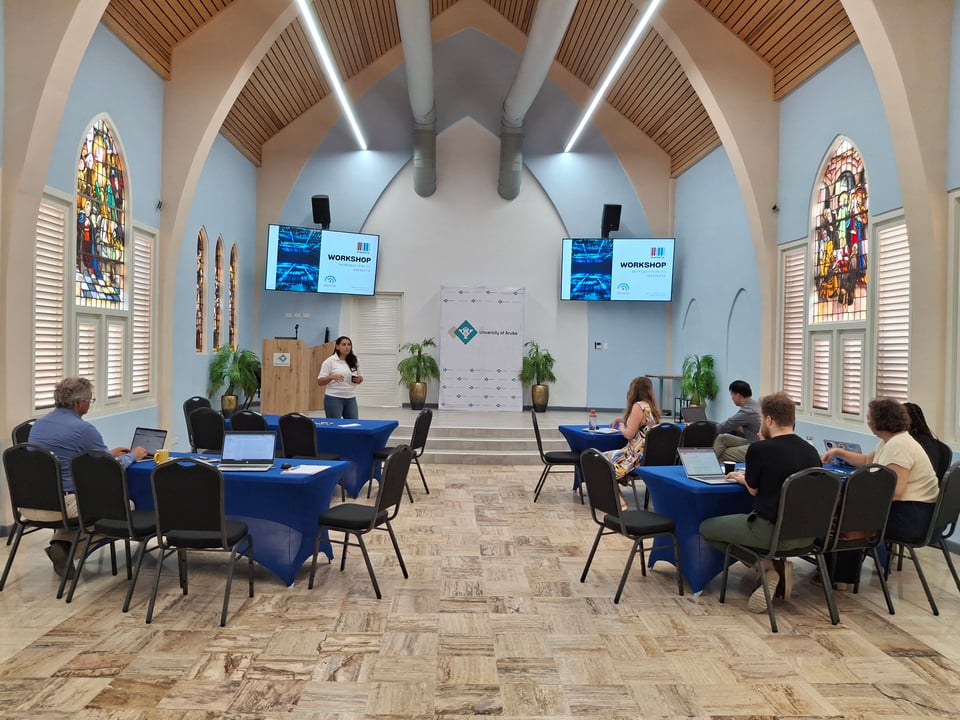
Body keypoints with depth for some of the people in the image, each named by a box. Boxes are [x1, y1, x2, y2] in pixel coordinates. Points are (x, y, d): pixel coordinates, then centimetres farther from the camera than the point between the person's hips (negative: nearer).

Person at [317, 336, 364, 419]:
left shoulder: (354, 362, 9)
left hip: (351, 399, 5)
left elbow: (360, 378, 17)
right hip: (334, 399, -5)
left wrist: (359, 379, -6)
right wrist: (332, 377, -25)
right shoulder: (330, 361, -7)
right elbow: (320, 381, -8)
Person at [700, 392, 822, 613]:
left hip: (772, 532, -7)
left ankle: (769, 564, 1)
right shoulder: (811, 451, 2)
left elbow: (753, 489, 0)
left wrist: (740, 477, 21)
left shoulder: (759, 449, -16)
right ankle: (779, 565, 13)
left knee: (706, 527, 11)